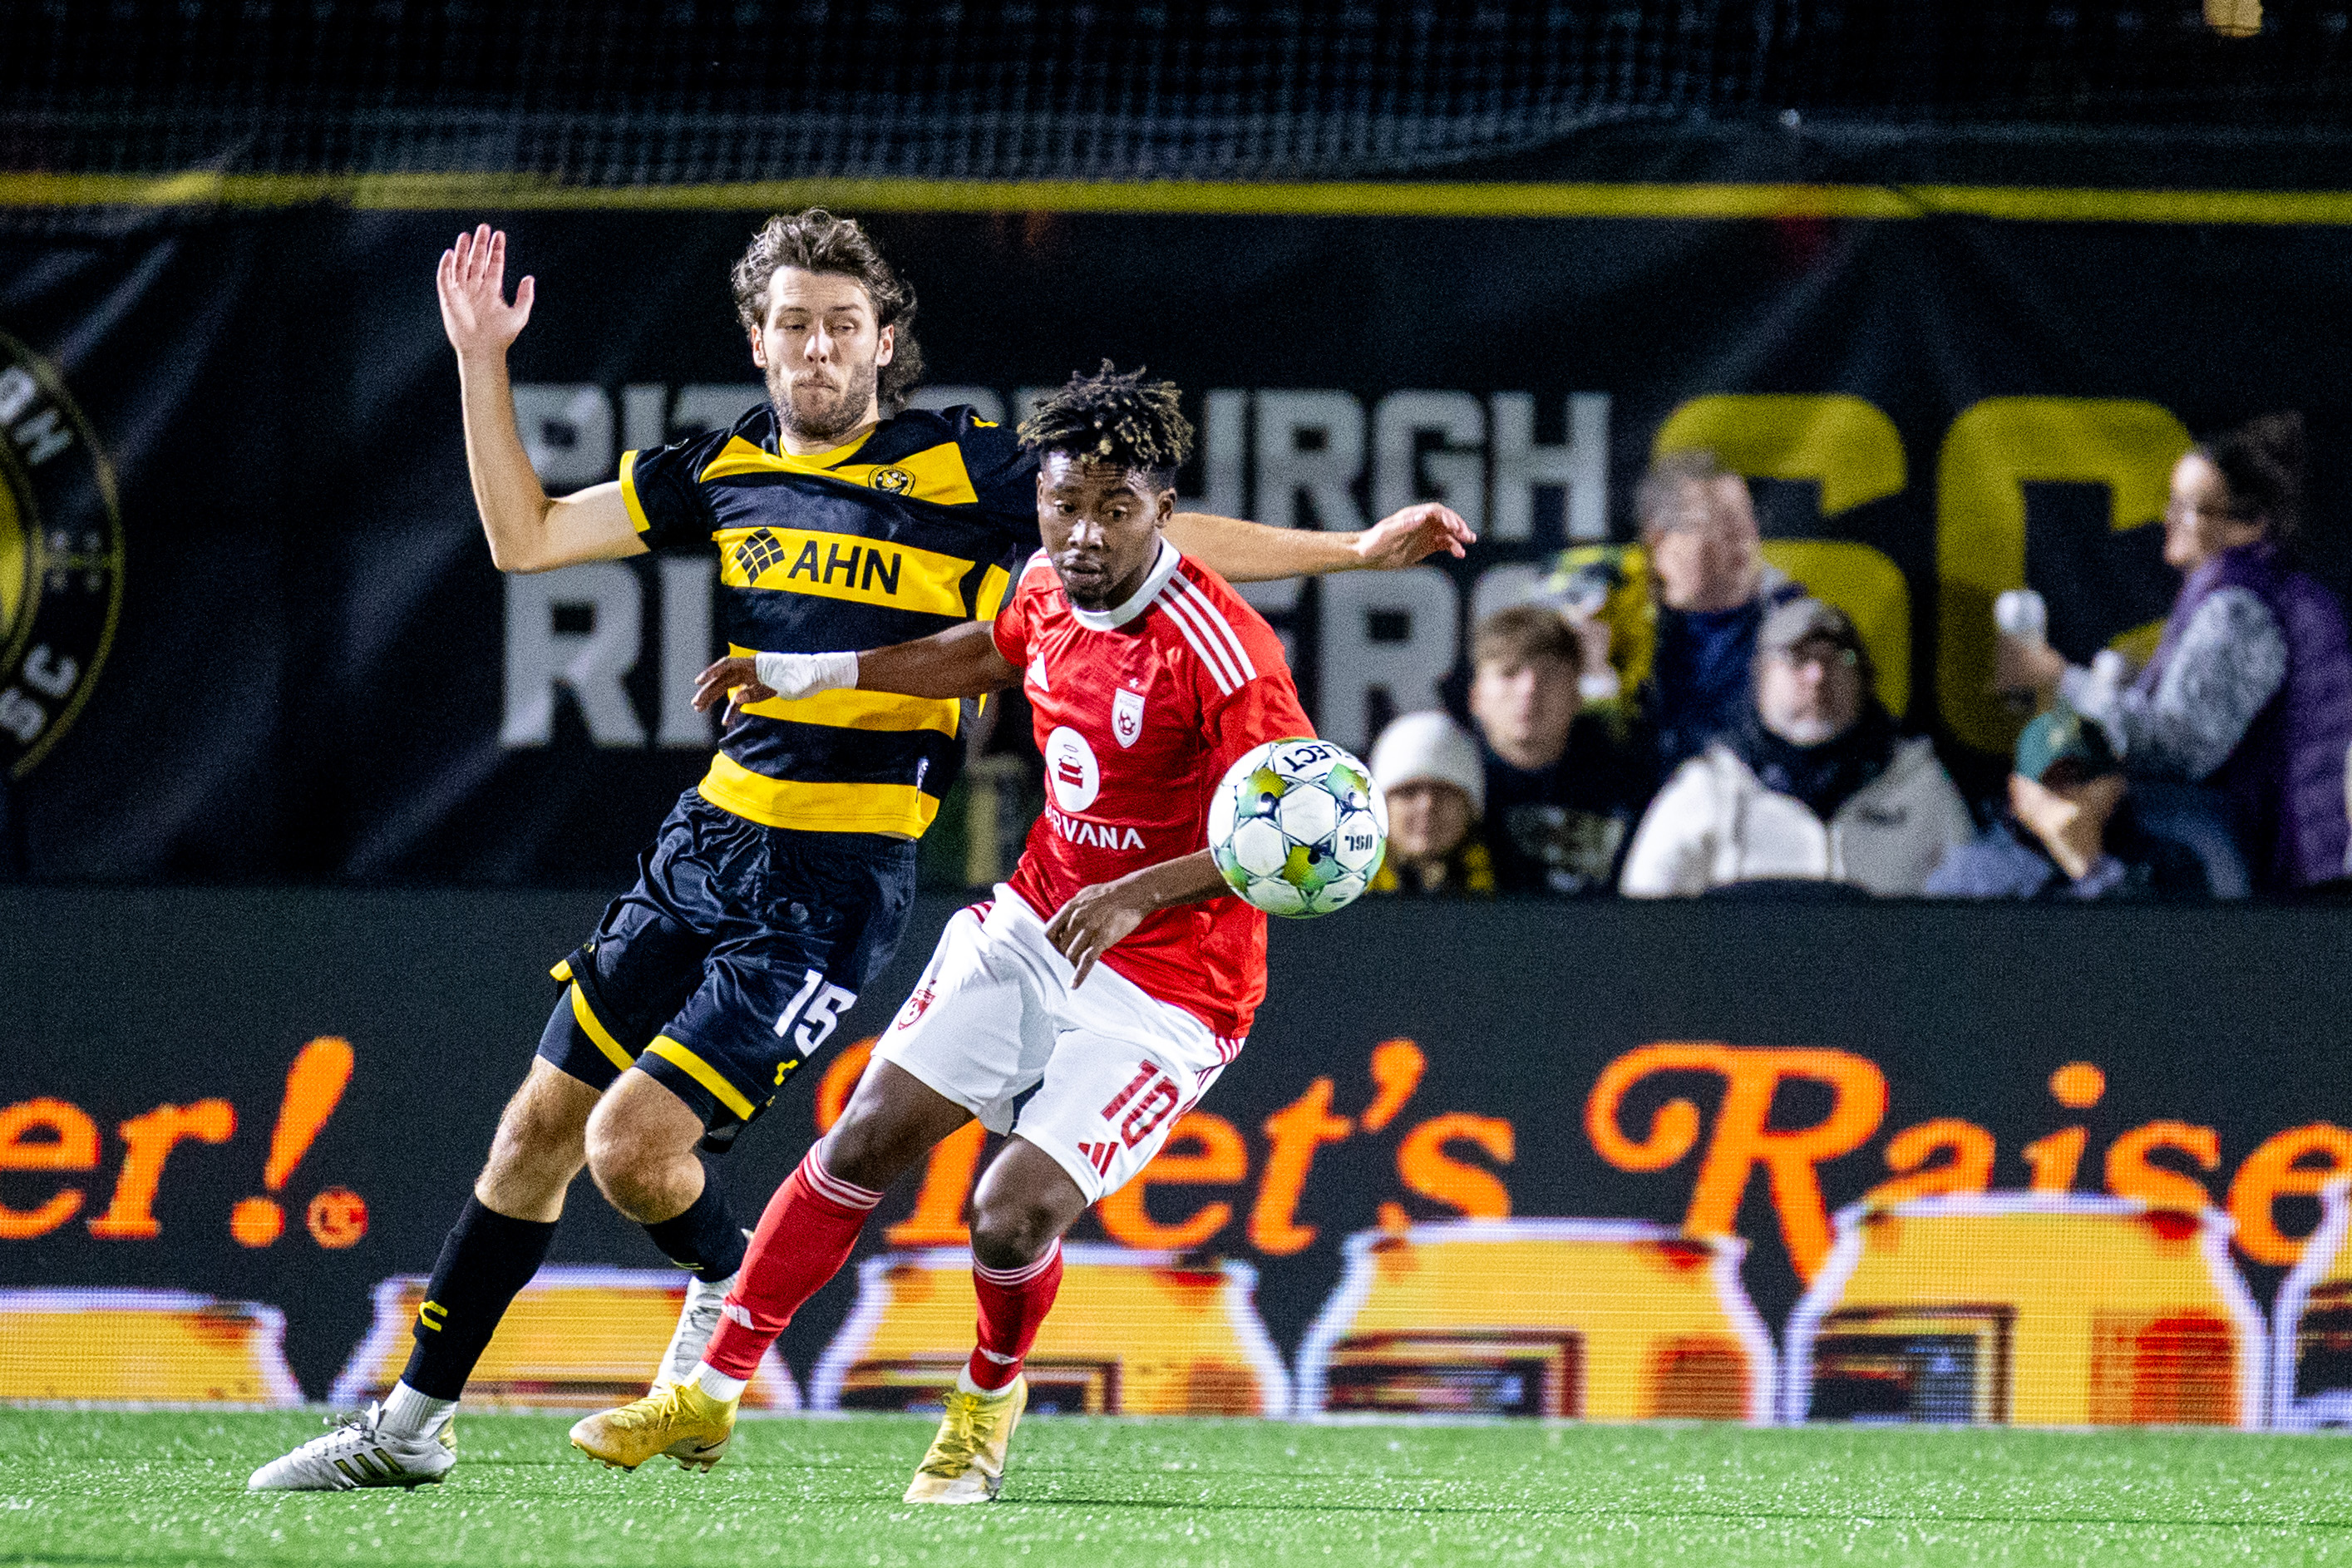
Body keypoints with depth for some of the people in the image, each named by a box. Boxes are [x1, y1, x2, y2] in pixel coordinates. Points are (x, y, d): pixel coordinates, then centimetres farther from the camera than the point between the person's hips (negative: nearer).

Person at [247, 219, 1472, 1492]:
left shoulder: (960, 467, -7)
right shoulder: (726, 469, 7)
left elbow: (1159, 538, -2)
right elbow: (525, 536, 10)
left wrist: (1356, 549, -6)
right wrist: (481, 361, 2)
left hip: (837, 884, -5)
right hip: (708, 837, 5)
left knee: (631, 1146, -13)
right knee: (540, 1124, 8)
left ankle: (731, 1287, 21)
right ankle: (411, 1422, 19)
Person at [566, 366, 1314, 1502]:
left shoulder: (1215, 649, -26)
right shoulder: (1050, 588, -3)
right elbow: (991, 655, 22)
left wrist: (1143, 893, -39)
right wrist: (803, 673, 22)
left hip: (1166, 984, -7)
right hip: (1036, 925, 7)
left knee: (1015, 1214, -17)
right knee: (866, 1140, 2)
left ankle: (990, 1398, 16)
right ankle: (709, 1398, 14)